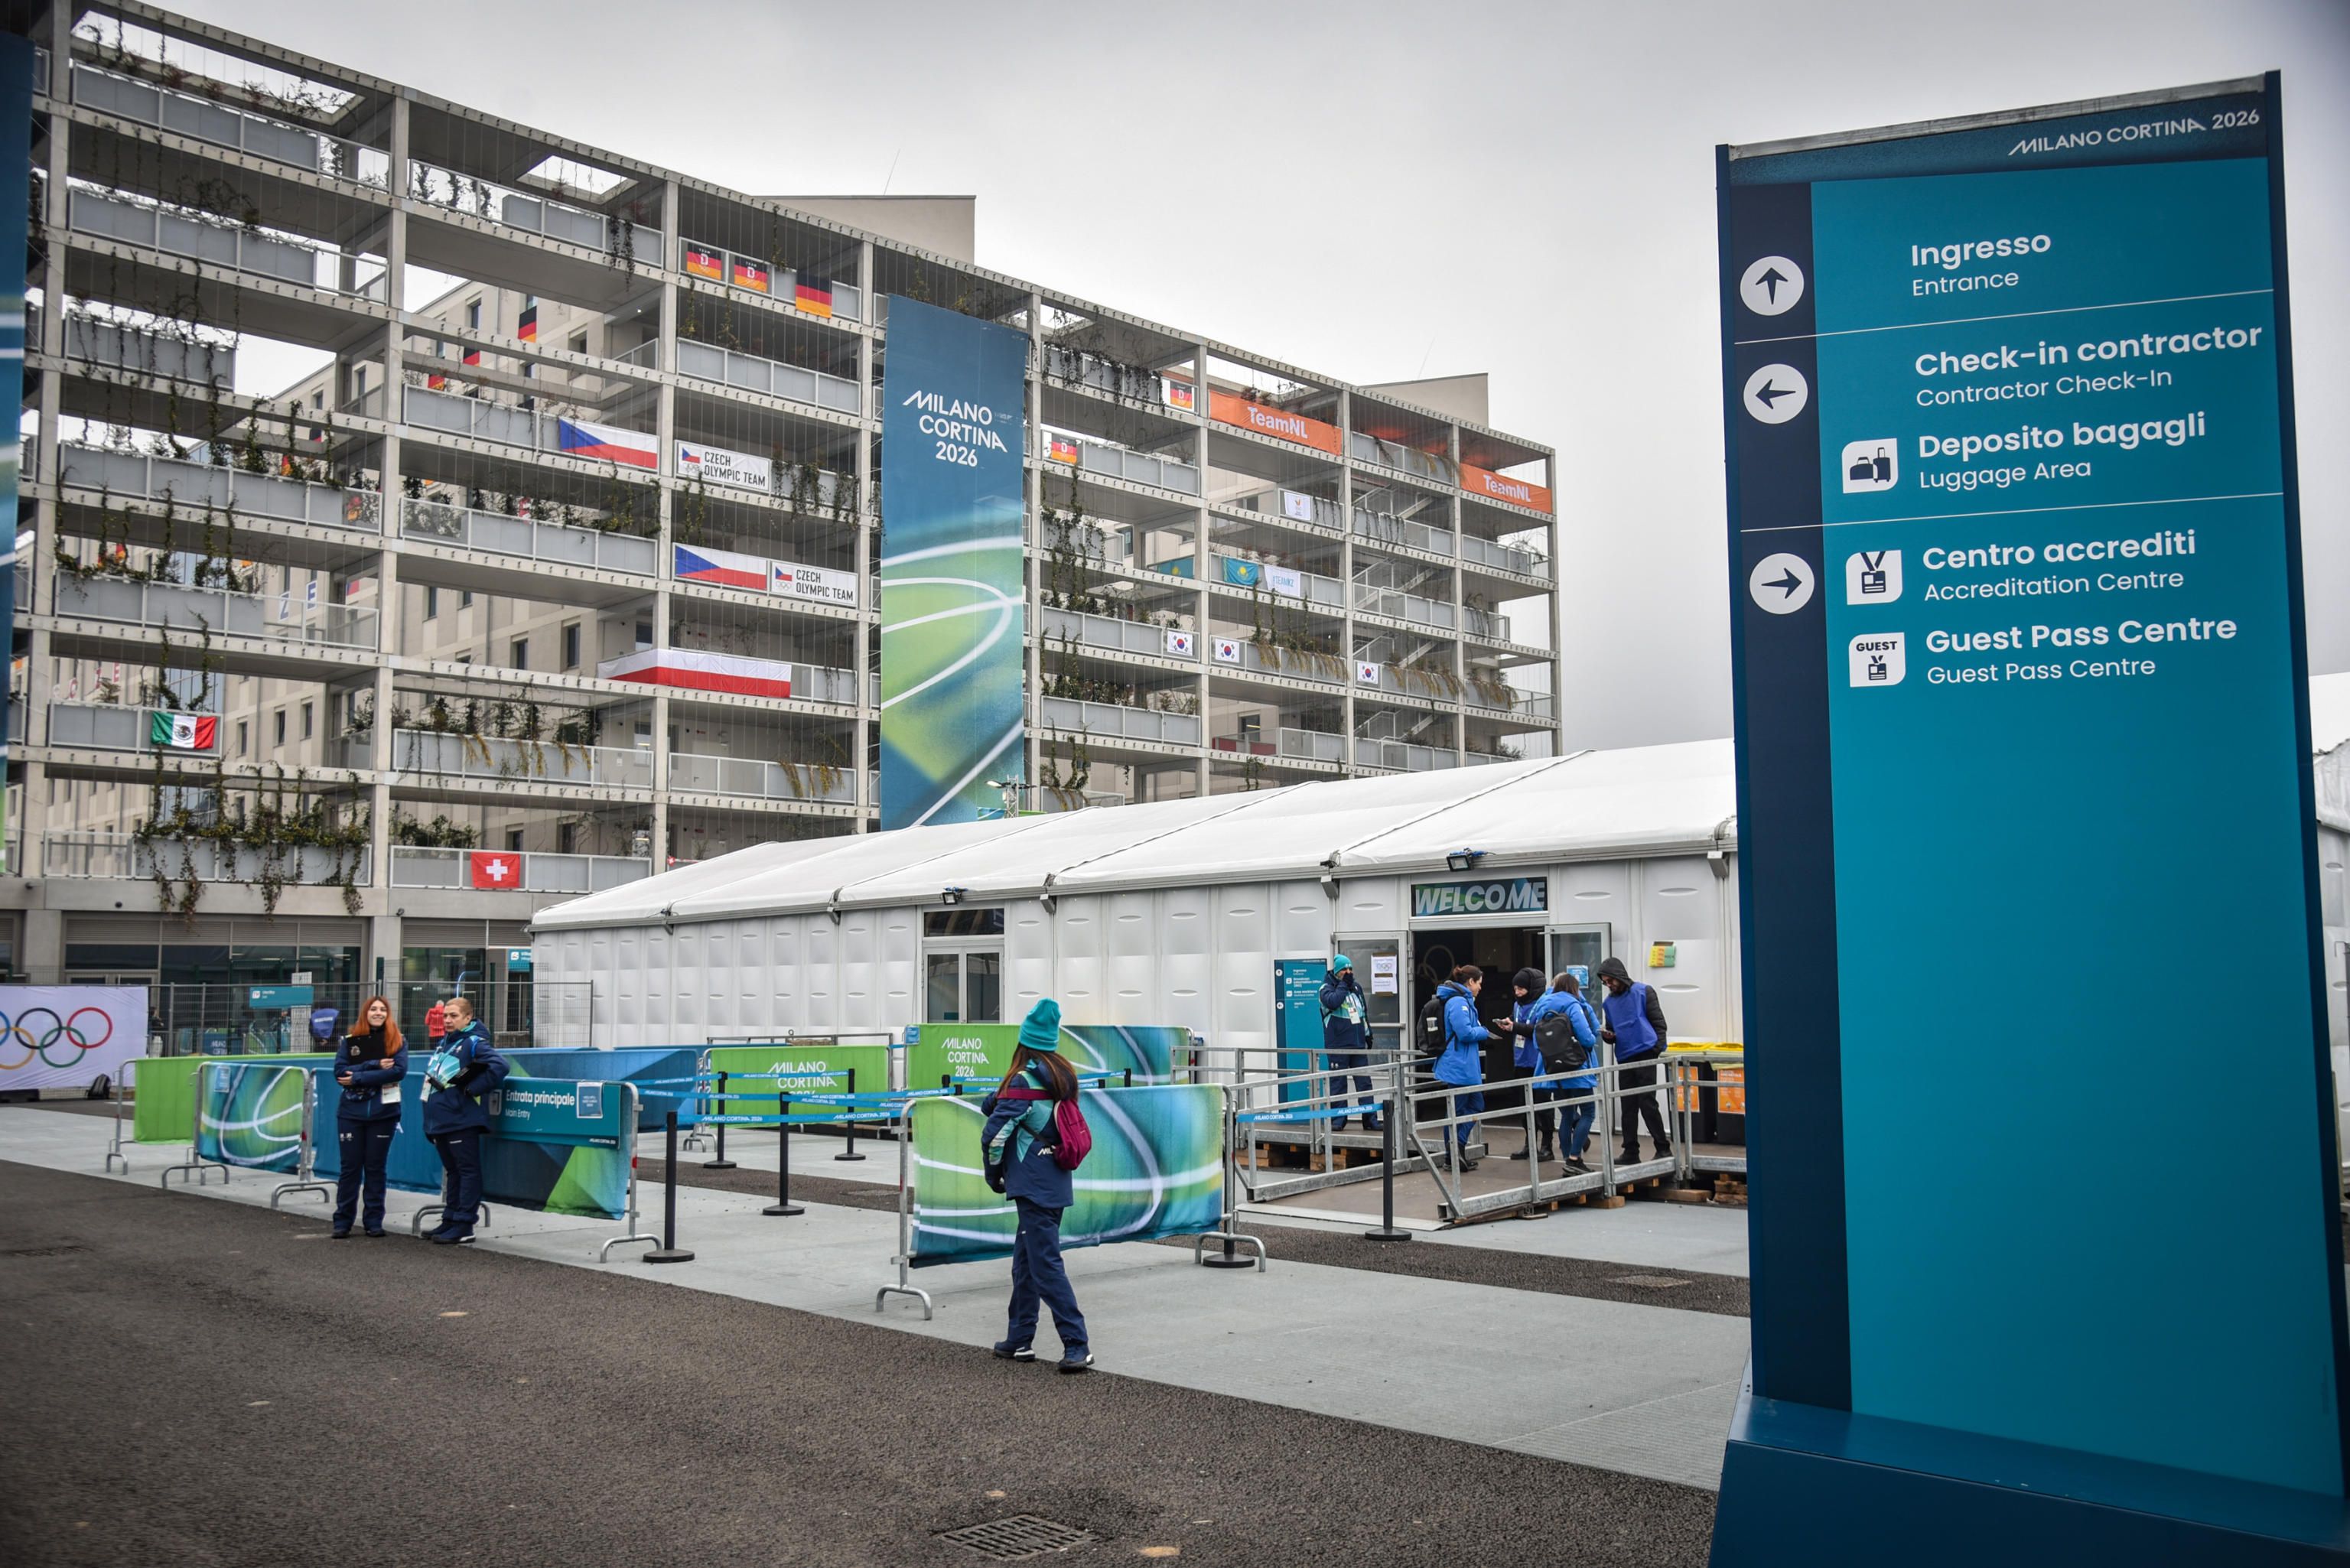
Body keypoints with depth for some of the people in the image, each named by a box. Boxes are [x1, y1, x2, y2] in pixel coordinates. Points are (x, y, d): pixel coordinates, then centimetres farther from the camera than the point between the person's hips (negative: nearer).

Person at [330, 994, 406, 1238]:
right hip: (351, 1111, 1)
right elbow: (340, 1071, -5)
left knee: (376, 1167, 5)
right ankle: (343, 1221, 11)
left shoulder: (397, 1042, 2)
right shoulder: (350, 1041, 7)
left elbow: (399, 1070, -13)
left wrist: (358, 1077, -14)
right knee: (350, 1167, 4)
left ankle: (374, 1221, 12)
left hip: (383, 1112, -1)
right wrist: (374, 1065, -16)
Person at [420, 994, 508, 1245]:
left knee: (468, 1171, -4)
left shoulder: (474, 1043, -12)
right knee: (452, 1171, 16)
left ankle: (464, 1225, -3)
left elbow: (499, 1066, -26)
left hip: (461, 1120, -9)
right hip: (441, 1119, 9)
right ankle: (450, 1221, 24)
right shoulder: (445, 1041, 15)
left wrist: (473, 1089, -19)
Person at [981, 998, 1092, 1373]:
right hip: (1056, 1183, 8)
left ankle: (1077, 1348, -9)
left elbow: (996, 1132, -15)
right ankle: (1020, 1340, 25)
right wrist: (996, 1101, 1)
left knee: (1045, 1264, -6)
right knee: (1025, 1259, 17)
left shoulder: (1024, 1080, -14)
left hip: (1033, 1184, -8)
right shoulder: (1063, 1075, 10)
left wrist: (994, 1173, -1)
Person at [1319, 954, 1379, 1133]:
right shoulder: (1327, 987, -3)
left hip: (1358, 1043, 5)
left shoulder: (1356, 986, 15)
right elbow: (1332, 1001, -26)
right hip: (1337, 1045, -5)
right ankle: (1338, 1120, 7)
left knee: (1364, 1082, 3)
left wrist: (1367, 1033, 21)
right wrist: (1344, 985, -15)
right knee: (1338, 1083, -1)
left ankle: (1370, 1120, 6)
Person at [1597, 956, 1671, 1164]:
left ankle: (1663, 1149, 1)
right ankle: (1631, 1152, 12)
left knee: (1647, 1103, -7)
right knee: (1628, 1106, 7)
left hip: (1645, 1054, -6)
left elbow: (1658, 1022, -4)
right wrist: (1607, 1036, -1)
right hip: (1624, 1059, 6)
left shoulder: (1643, 992, 0)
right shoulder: (1609, 1002, 15)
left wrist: (1659, 1049, -14)